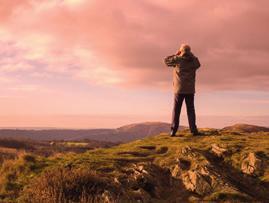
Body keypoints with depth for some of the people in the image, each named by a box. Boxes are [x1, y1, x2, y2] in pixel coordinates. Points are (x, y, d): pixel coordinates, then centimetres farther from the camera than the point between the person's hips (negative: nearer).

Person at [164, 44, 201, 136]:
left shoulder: (177, 59, -7)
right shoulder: (194, 60, 0)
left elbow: (166, 60, 9)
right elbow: (198, 65, 22)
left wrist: (176, 55, 15)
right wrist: (191, 55, 17)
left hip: (179, 89, -1)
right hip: (190, 90, 2)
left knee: (176, 110, 4)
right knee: (190, 110, 7)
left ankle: (173, 130, 0)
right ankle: (193, 130, 2)